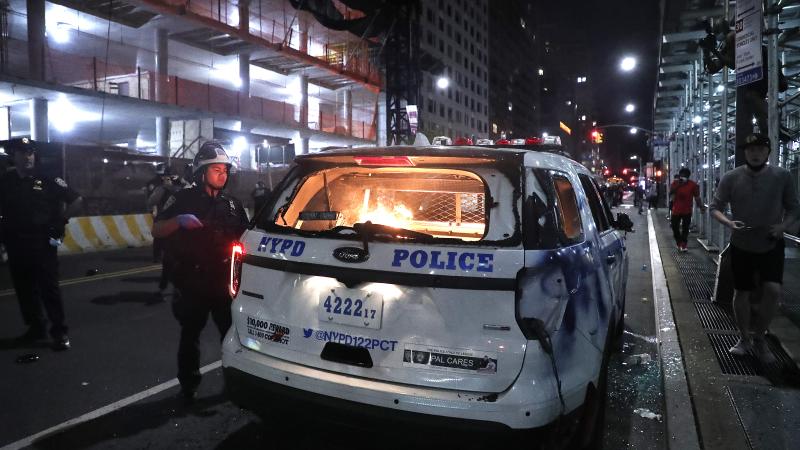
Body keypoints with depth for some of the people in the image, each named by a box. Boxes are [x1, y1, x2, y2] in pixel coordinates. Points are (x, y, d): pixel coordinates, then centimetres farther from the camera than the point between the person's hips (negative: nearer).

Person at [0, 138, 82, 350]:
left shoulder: (47, 180, -4)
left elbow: (76, 200, 1)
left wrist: (59, 220, -1)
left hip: (42, 243, -4)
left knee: (49, 288, -2)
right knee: (24, 289, 11)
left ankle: (59, 331, 3)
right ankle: (36, 327, 23)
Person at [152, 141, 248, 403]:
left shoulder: (232, 205, 12)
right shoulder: (184, 200, 1)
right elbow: (156, 230, -2)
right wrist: (179, 221, -20)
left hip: (224, 282, 3)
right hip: (191, 283, -3)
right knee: (190, 335, 8)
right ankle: (188, 386, 21)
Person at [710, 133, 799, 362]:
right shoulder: (731, 178, -8)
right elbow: (715, 207, -2)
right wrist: (729, 223, -21)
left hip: (771, 245, 0)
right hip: (741, 246, 0)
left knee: (773, 290, -15)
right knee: (741, 293, 9)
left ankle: (759, 338, 7)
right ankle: (744, 339, 29)